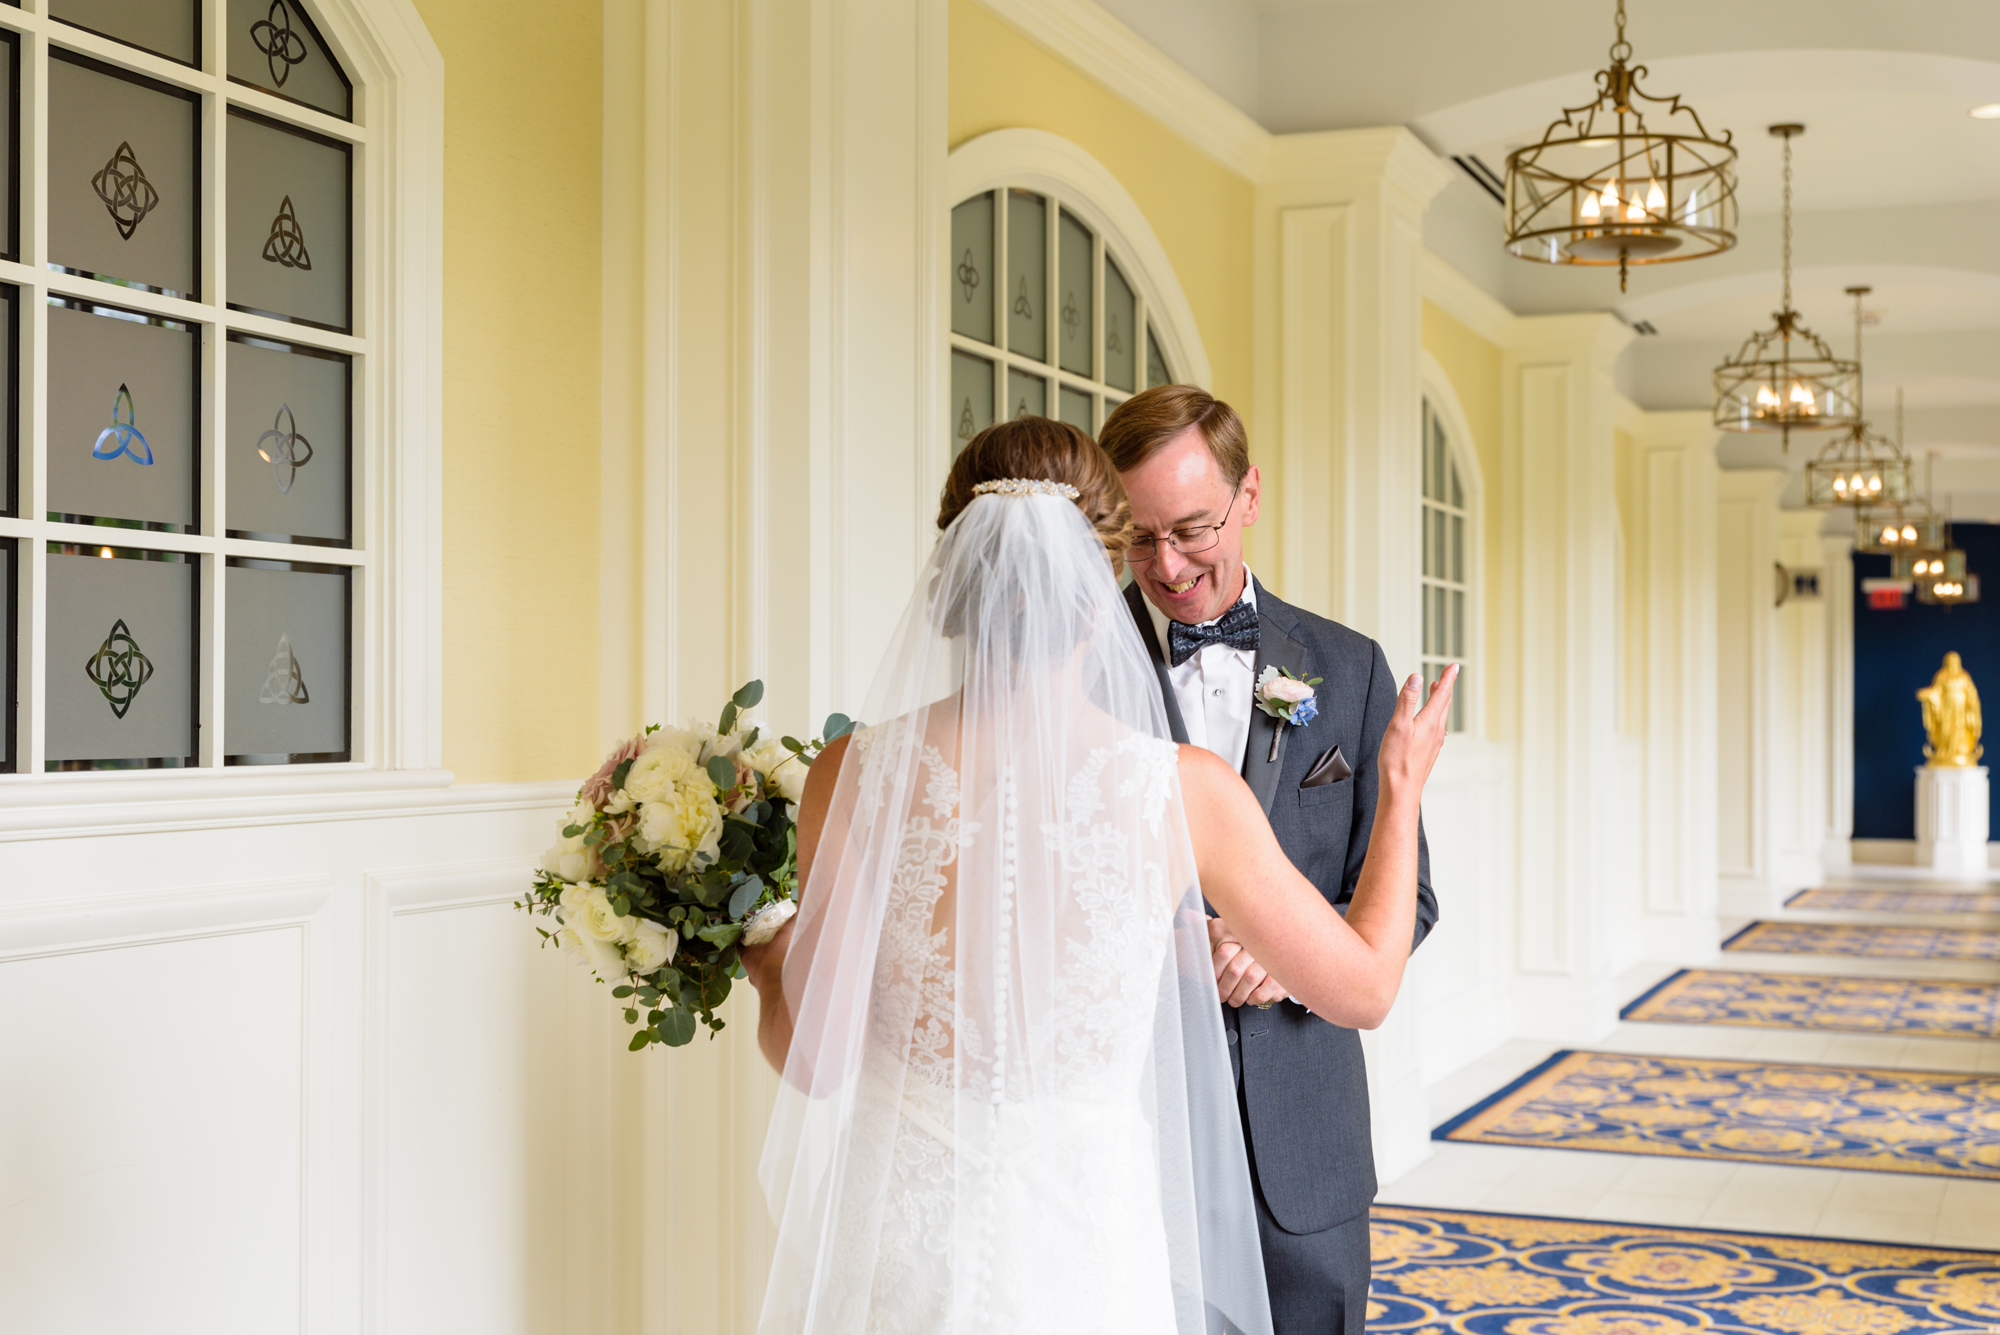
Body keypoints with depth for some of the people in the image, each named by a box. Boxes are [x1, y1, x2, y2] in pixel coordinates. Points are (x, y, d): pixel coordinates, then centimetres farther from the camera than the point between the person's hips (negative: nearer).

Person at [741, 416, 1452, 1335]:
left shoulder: (855, 774, -13)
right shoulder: (1188, 790, -14)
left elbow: (816, 1058, -9)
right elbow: (1364, 987, -1)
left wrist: (766, 967, 13)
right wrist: (1401, 788, 13)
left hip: (890, 1247, 1)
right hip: (1079, 1252, -1)